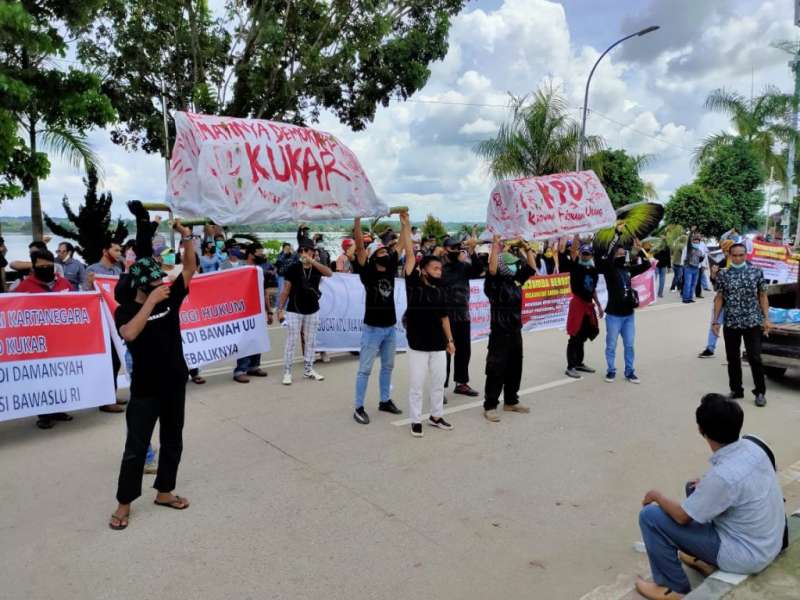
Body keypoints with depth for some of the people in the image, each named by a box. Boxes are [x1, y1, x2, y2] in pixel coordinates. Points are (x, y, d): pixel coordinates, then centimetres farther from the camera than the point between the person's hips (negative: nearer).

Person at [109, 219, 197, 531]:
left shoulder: (170, 297, -1)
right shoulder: (125, 311, -10)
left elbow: (190, 268, -3)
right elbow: (129, 333, -31)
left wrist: (186, 237, -16)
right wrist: (152, 301, -31)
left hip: (175, 384, 4)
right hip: (145, 390, -4)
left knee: (172, 442, 15)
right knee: (136, 448, 5)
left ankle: (164, 492, 32)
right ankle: (124, 503, 21)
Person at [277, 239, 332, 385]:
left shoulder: (317, 267, 0)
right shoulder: (293, 267, -7)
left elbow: (329, 273, -22)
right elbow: (286, 290, -4)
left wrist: (312, 261, -29)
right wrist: (280, 309, -7)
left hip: (313, 311, 4)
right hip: (294, 311, -3)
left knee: (311, 341, 12)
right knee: (291, 341, -1)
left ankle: (308, 370, 24)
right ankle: (287, 372, 6)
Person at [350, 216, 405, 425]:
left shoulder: (391, 268, 4)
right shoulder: (367, 272, -10)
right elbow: (359, 247, -21)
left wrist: (405, 222, 3)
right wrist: (358, 219, -27)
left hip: (391, 327, 6)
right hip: (372, 328, -6)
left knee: (388, 366, 16)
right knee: (365, 369, 0)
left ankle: (385, 401, 31)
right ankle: (359, 408, 8)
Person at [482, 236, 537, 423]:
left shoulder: (516, 281, 8)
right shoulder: (494, 283, -11)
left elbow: (531, 268, 13)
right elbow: (492, 270, -31)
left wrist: (527, 248, 7)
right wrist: (495, 246, -28)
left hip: (515, 332, 7)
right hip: (499, 333, -7)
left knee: (514, 369, 15)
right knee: (496, 371, -3)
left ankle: (511, 402, 29)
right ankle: (490, 406, 5)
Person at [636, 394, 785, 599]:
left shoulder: (723, 475, -32)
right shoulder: (751, 446, -9)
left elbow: (682, 516, -19)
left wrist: (657, 496, -2)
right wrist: (706, 485, 10)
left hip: (746, 554, -8)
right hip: (769, 541, 8)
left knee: (650, 516, -11)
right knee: (696, 488, 23)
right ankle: (705, 559, 27)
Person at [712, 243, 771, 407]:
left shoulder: (756, 273, 0)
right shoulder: (723, 275, 2)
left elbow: (762, 296, 4)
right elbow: (719, 298, 7)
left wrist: (766, 319, -2)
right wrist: (715, 321, 2)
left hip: (752, 323, -1)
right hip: (730, 324, 2)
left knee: (755, 358, -2)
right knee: (733, 359, 8)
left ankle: (760, 392, 12)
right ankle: (736, 390, 21)